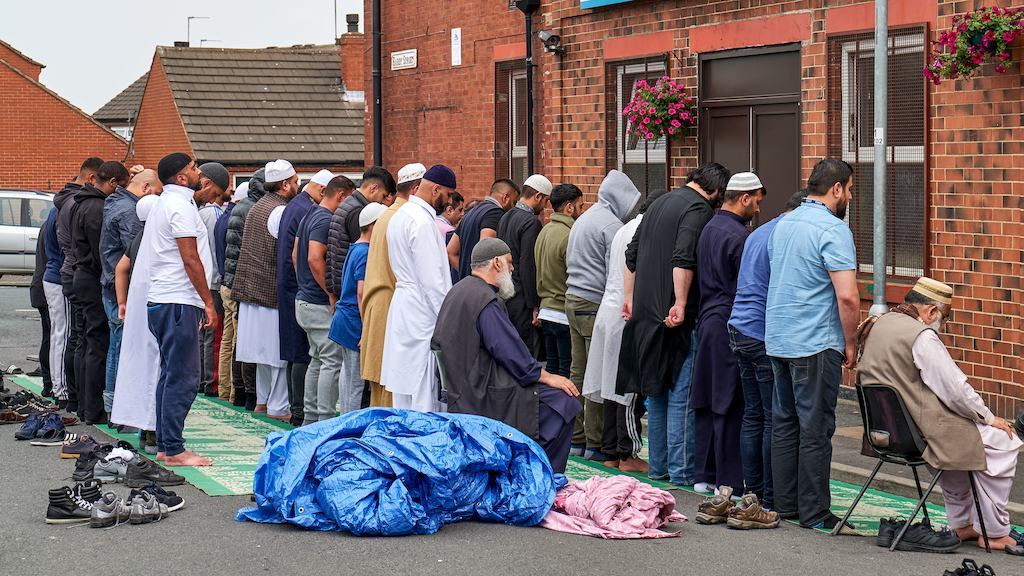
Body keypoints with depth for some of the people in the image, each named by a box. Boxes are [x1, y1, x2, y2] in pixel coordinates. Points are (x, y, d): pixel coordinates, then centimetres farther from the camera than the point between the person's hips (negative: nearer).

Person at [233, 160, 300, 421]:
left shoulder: (257, 206, 13)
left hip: (251, 286, 9)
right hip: (273, 289, -9)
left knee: (263, 347, 15)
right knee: (279, 349, -4)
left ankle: (263, 399, 21)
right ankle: (278, 406, -1)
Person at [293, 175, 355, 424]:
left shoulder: (308, 216, 15)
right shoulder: (326, 221, -16)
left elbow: (295, 256, 20)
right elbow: (315, 259, -25)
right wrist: (332, 293, -20)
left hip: (304, 299, 10)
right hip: (321, 305, -10)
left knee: (317, 360, 15)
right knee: (332, 361, -7)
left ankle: (309, 418, 19)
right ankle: (325, 421, -8)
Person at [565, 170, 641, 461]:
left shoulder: (583, 219, 17)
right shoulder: (612, 225, -12)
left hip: (573, 299, 9)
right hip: (596, 306, -9)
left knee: (579, 372, 12)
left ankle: (576, 437, 15)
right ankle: (595, 444, -4)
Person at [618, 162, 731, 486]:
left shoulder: (661, 203, 18)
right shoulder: (699, 209, -11)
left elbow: (632, 253, 21)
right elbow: (683, 258, -23)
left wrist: (630, 296, 23)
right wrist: (680, 305, -24)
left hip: (646, 313, 9)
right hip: (678, 318, -9)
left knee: (657, 392, 15)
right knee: (682, 394, -5)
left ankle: (658, 465, 20)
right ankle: (682, 471, -4)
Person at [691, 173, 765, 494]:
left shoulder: (708, 229, 14)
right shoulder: (739, 236, -14)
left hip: (707, 321, 9)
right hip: (730, 326, -9)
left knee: (706, 402, 12)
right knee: (731, 406, -6)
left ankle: (704, 475, 17)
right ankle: (729, 483, -3)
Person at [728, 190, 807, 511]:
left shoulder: (757, 234, 19)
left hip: (739, 329, 9)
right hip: (764, 336, -9)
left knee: (753, 415, 11)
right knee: (775, 418, -4)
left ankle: (752, 491, 13)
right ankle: (771, 499, -2)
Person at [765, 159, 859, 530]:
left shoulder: (783, 225, 12)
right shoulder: (833, 230, -14)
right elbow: (847, 296, -21)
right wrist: (850, 345, -8)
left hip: (778, 341, 8)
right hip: (816, 345, -8)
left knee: (784, 423, 13)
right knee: (816, 429, -3)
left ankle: (785, 505, 17)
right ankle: (814, 513, 0)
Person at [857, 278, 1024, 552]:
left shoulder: (875, 327, 9)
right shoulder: (921, 336, -19)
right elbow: (956, 389, -18)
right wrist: (989, 418, -2)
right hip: (919, 432, -9)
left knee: (957, 434, 33)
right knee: (1001, 442, 3)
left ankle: (961, 525, 33)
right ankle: (995, 533, 9)